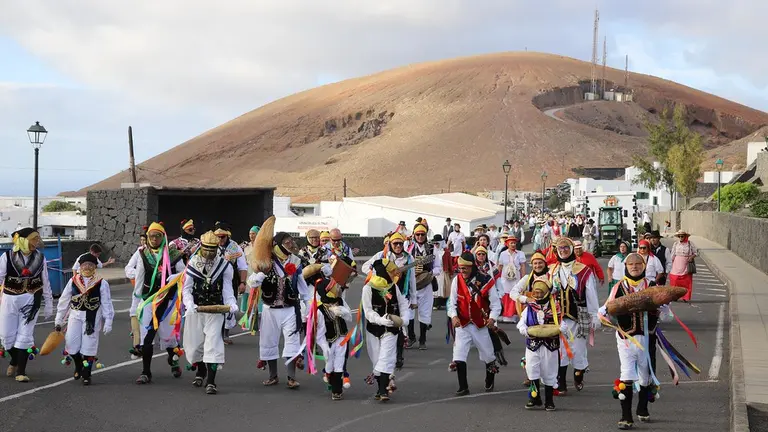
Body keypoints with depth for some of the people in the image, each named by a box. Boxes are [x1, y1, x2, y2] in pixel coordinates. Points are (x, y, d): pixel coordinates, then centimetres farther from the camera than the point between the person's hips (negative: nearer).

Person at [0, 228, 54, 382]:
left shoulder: (40, 258, 1)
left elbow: (45, 282, 9)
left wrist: (48, 304, 12)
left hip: (31, 301, 0)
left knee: (24, 336, -3)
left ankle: (21, 371, 3)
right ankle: (15, 360, 36)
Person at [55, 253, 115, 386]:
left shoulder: (102, 284, -2)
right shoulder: (73, 281, 5)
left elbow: (107, 304, -2)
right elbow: (64, 301, 10)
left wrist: (108, 323, -7)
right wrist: (58, 321, 11)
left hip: (93, 317, -3)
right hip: (75, 315, 3)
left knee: (89, 345, -1)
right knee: (71, 344, -1)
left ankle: (86, 375, 14)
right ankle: (78, 366, 29)